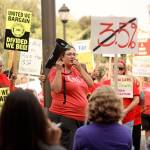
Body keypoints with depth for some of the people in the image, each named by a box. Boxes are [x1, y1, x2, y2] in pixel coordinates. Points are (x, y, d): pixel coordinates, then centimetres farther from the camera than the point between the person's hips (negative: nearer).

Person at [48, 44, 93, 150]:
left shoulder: (76, 70, 16)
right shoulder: (56, 71, -3)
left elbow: (90, 83, 8)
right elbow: (56, 89, -18)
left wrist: (80, 68, 2)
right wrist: (59, 70, -16)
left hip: (80, 118, 7)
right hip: (63, 117, -7)